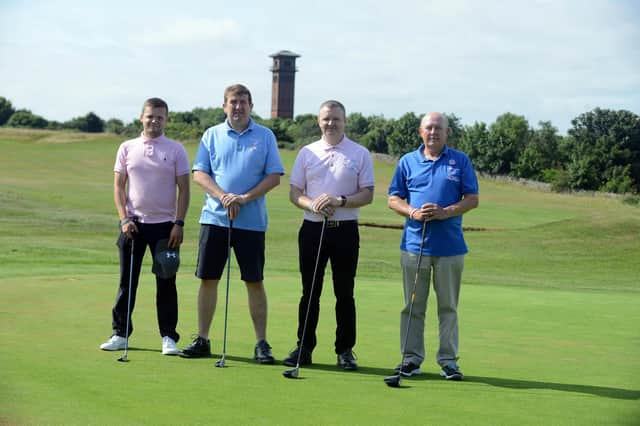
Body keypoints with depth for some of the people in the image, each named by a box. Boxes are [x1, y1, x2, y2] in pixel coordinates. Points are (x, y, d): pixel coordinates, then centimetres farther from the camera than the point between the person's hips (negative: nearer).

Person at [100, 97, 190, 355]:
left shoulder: (176, 150, 3)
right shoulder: (127, 148, 7)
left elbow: (183, 189, 2)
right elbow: (118, 186, 6)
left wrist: (179, 223, -7)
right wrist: (124, 218, -5)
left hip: (164, 224, -1)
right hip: (133, 223, 1)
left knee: (166, 282, 0)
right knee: (127, 281, 5)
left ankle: (168, 337, 6)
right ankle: (120, 334, 14)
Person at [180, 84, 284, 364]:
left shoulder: (265, 136, 4)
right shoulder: (212, 135, 8)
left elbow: (274, 176, 0)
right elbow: (199, 173, 3)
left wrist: (245, 198, -12)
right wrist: (222, 197, -13)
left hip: (251, 221, -1)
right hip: (214, 217, 2)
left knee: (254, 282, 1)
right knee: (208, 279, 4)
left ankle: (261, 343, 7)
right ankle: (202, 340, 13)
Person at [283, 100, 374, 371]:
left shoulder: (360, 154, 4)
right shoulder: (307, 153, 10)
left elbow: (367, 194, 1)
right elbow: (294, 193, 8)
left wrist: (340, 201, -15)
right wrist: (312, 204, -12)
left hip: (345, 229, -2)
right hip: (312, 228, 2)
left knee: (344, 293, 2)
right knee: (309, 291, 5)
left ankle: (345, 350, 9)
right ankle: (304, 348, 11)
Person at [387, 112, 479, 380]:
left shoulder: (461, 161, 6)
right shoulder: (407, 162, 9)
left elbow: (472, 199, 2)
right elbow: (393, 199, 8)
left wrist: (445, 212, -14)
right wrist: (413, 212, -11)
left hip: (450, 245, -1)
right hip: (414, 244, 1)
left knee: (448, 306, 4)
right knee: (413, 305, 4)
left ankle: (448, 360, 11)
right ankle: (411, 358, 10)